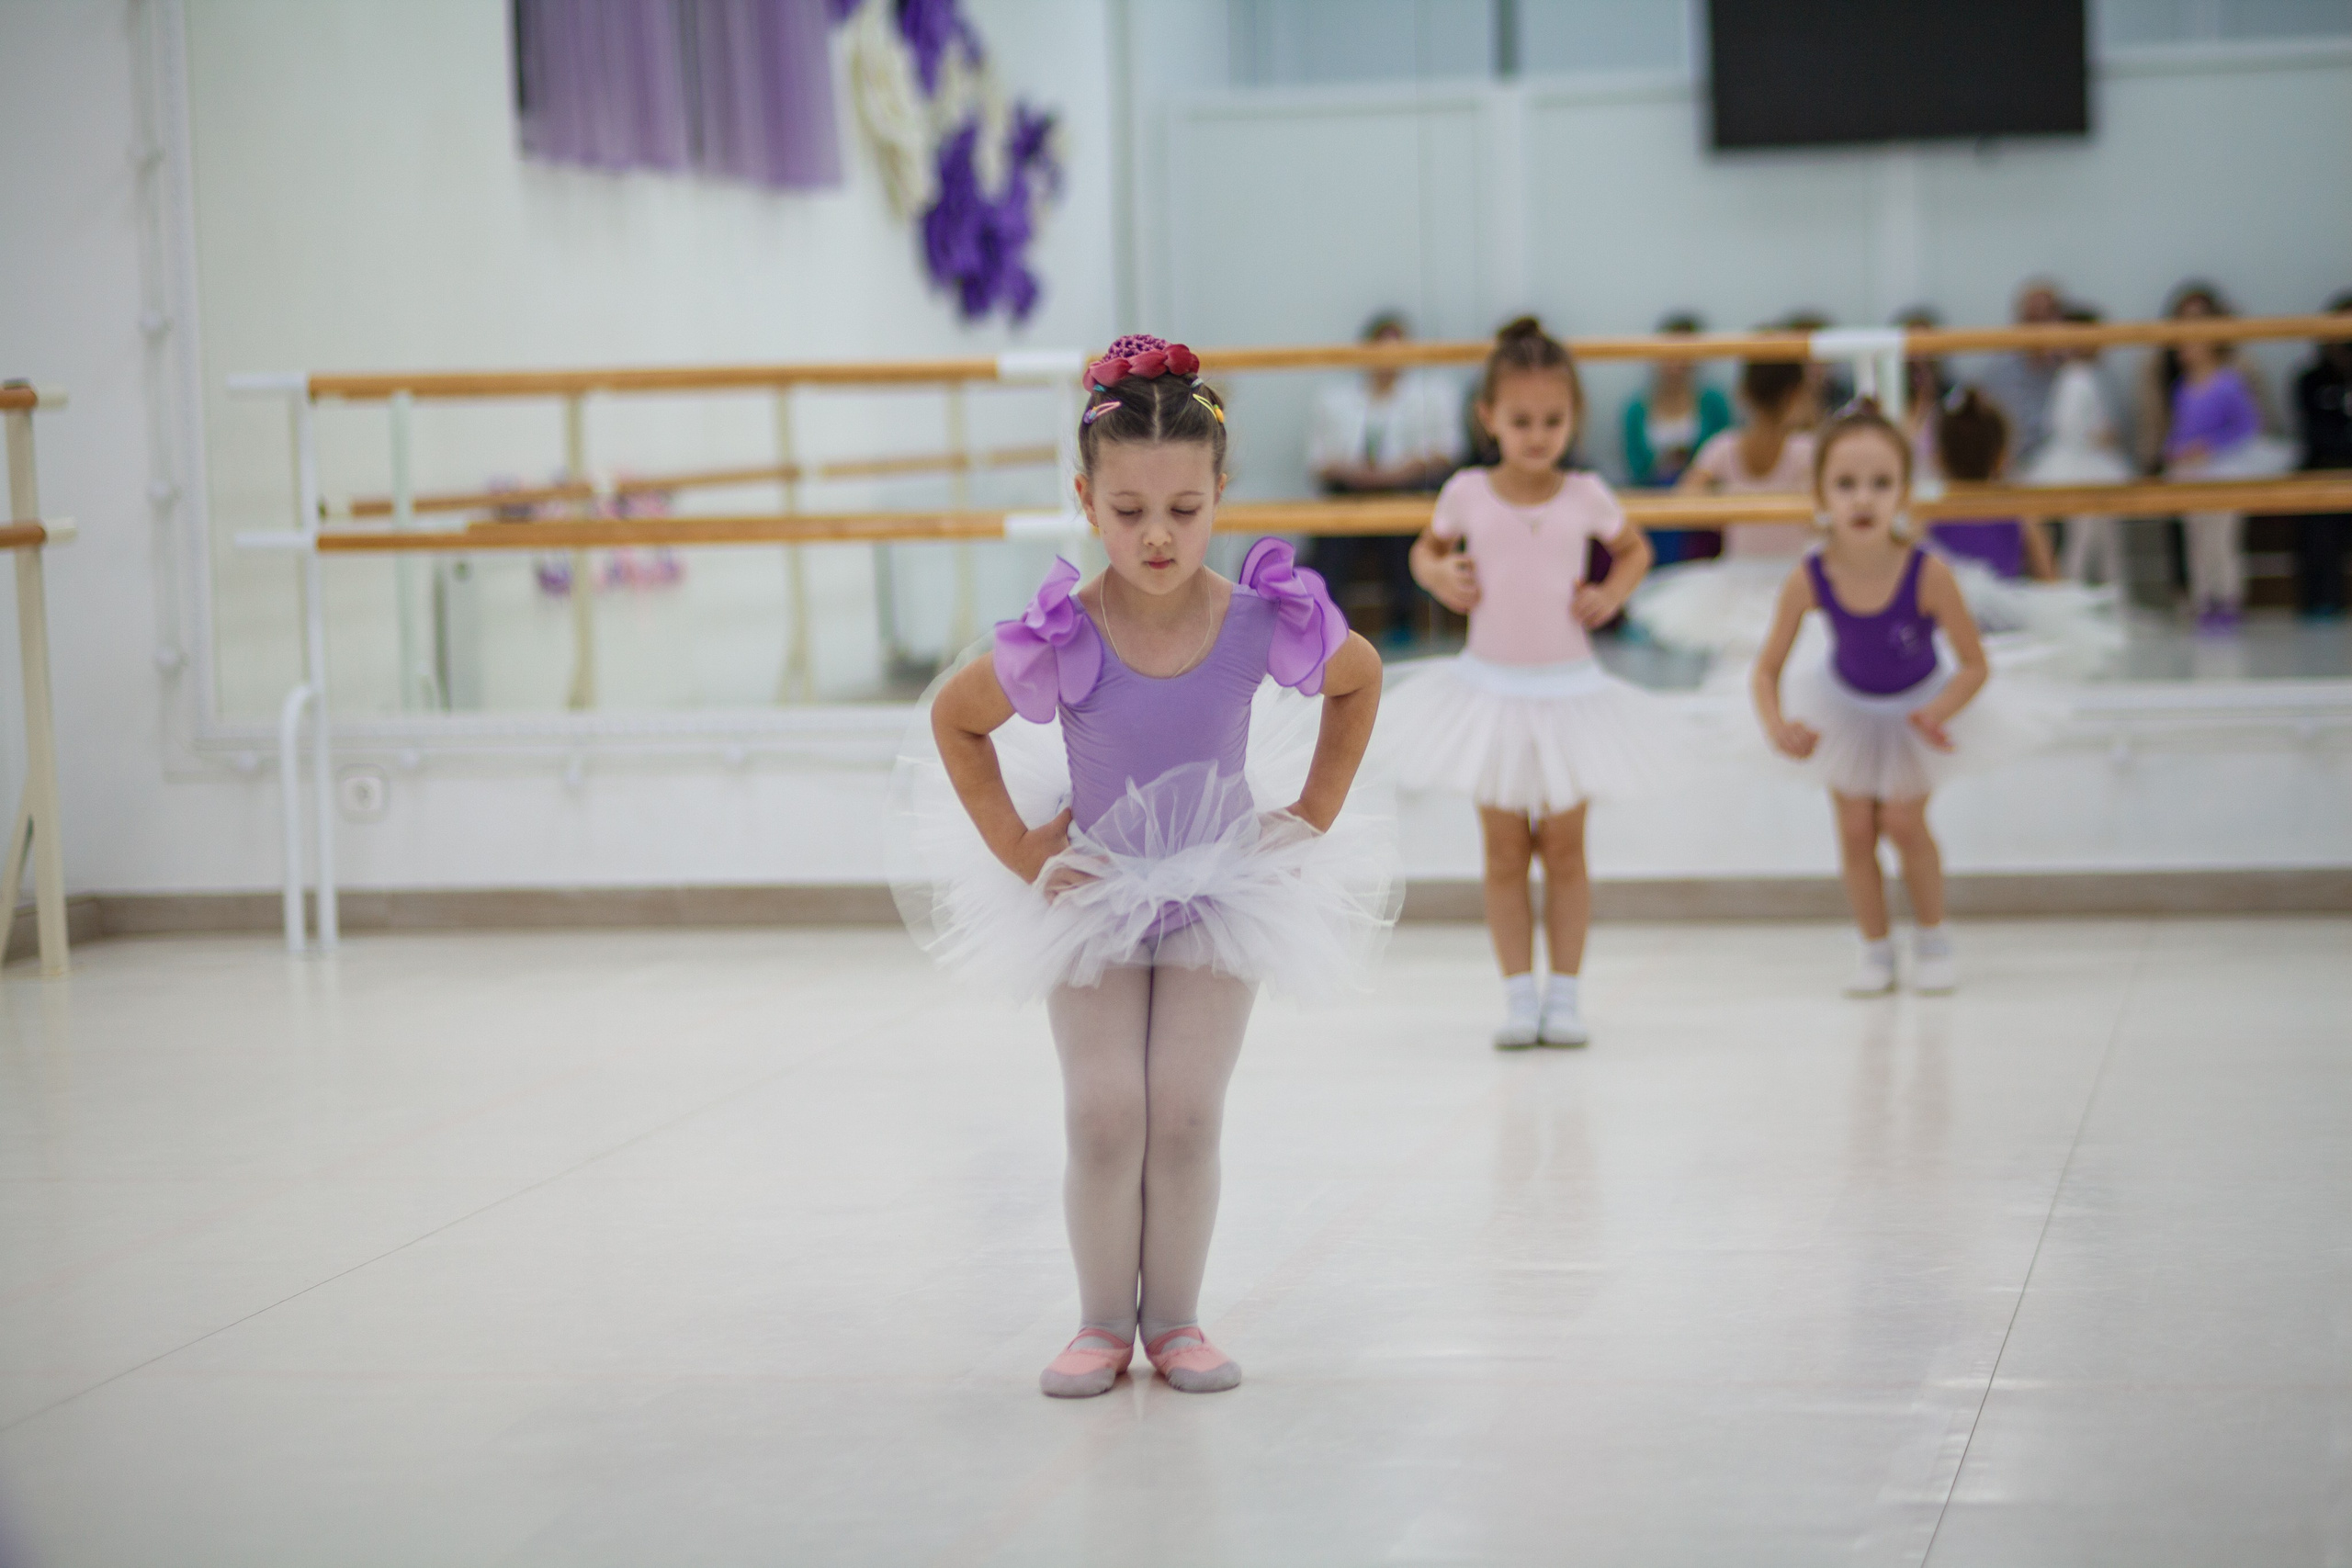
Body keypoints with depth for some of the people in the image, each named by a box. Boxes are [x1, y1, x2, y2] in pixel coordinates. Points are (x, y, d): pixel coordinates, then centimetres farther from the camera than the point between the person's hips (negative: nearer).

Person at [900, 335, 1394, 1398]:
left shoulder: (1262, 621, -20)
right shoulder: (1063, 639, -24)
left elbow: (1359, 682, 3)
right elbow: (953, 720, -5)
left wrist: (1312, 815, 1)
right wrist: (1016, 847, -7)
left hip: (1224, 889, 1)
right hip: (1091, 894, -1)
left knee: (1185, 1118, 1)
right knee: (1103, 1118, -2)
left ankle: (1175, 1320, 14)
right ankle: (1103, 1324, 13)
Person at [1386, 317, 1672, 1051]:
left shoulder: (1586, 496, -3)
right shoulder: (1467, 493, -4)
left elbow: (1634, 550, 14)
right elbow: (1426, 549, 13)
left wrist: (1611, 595, -4)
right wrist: (1440, 576, -7)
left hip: (1567, 691, 0)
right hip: (1493, 690, 0)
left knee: (1564, 849, 6)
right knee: (1505, 852, 5)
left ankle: (1564, 992, 13)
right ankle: (1518, 993, 9)